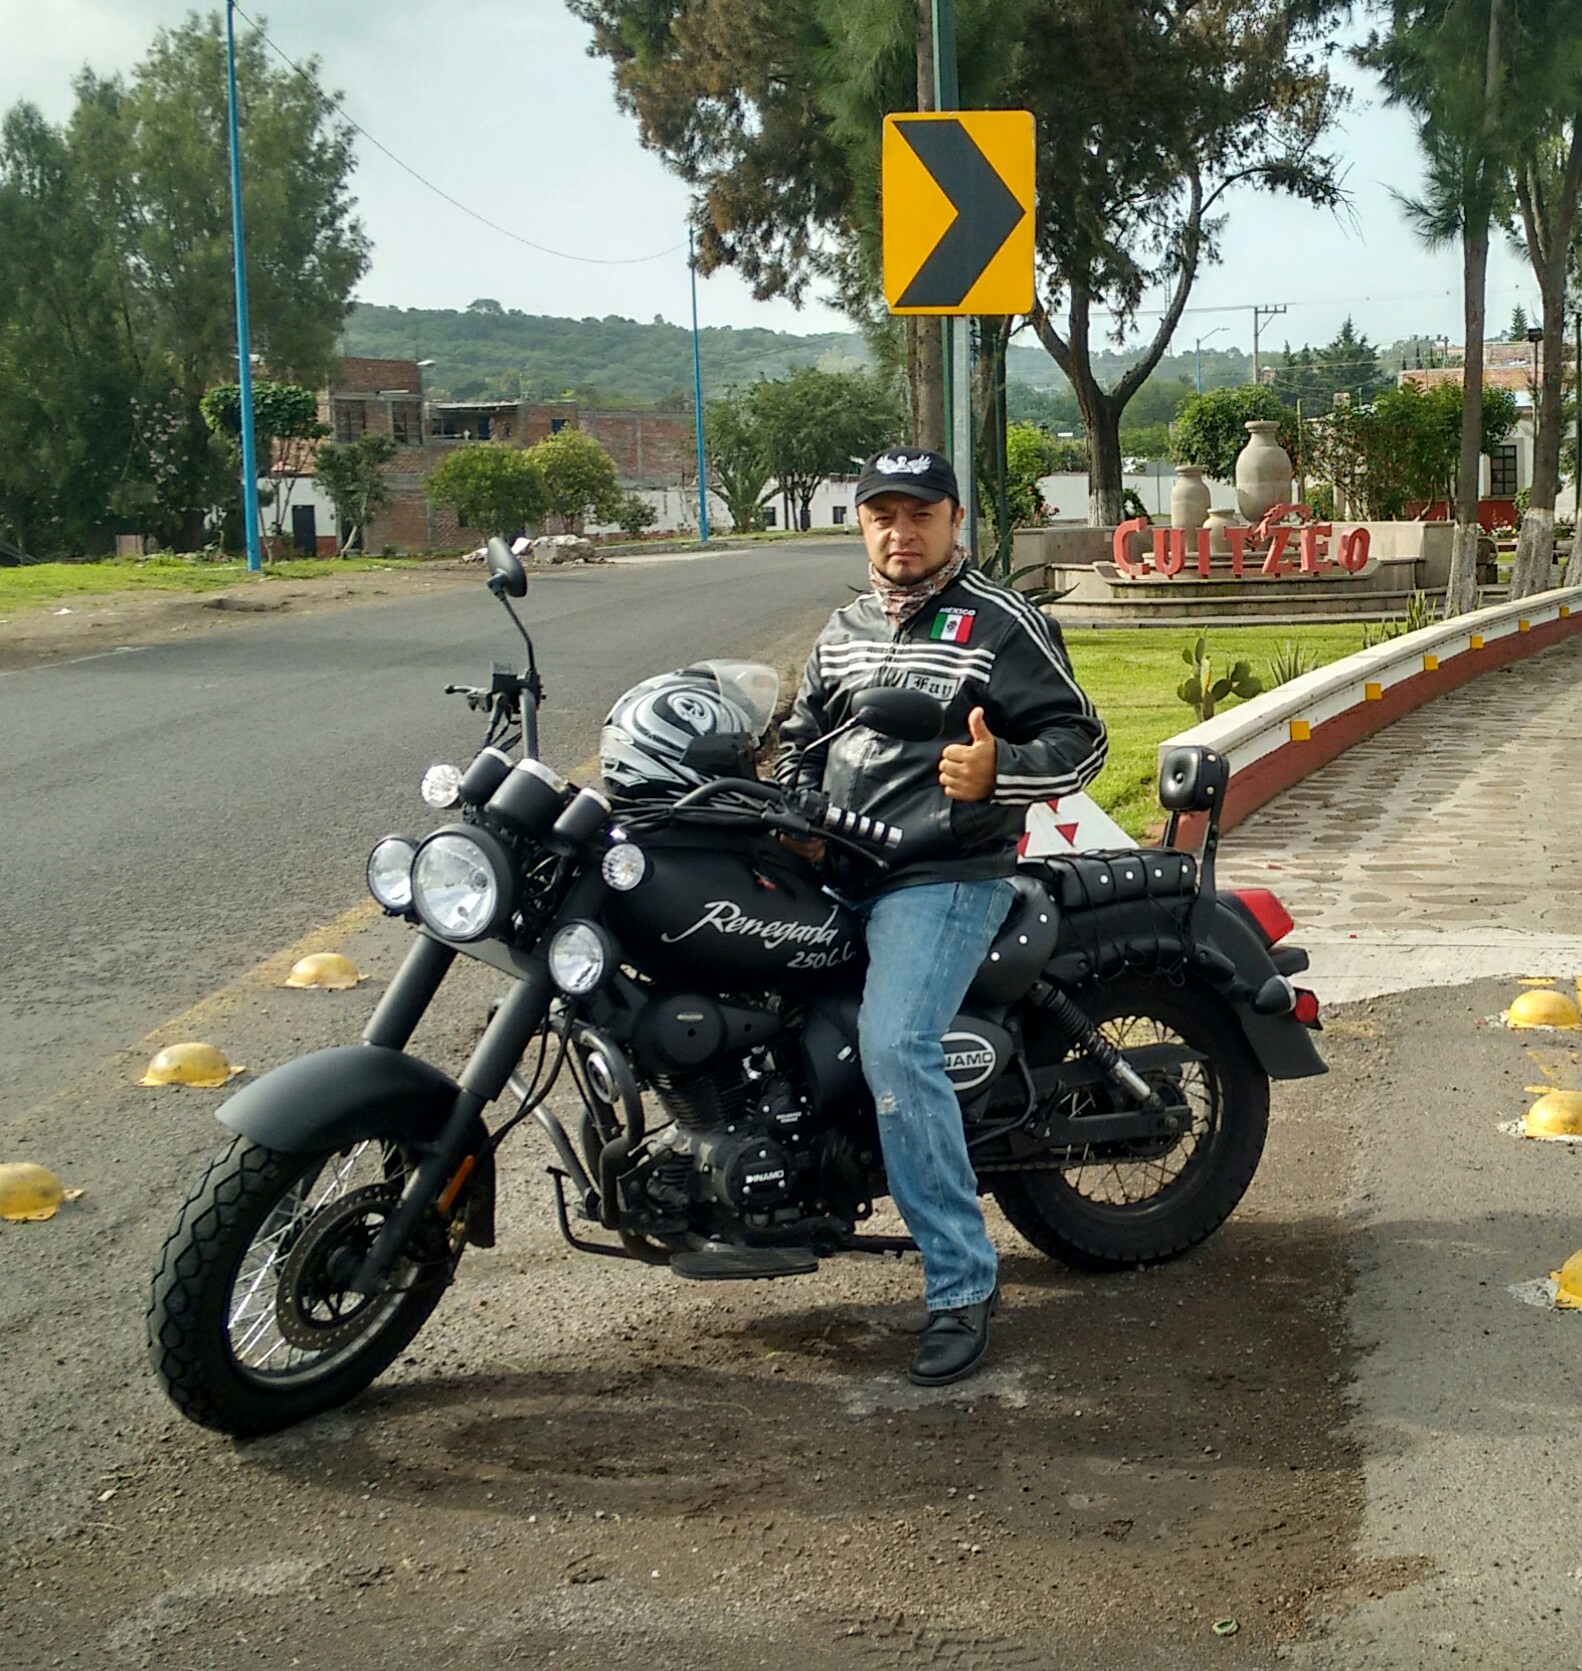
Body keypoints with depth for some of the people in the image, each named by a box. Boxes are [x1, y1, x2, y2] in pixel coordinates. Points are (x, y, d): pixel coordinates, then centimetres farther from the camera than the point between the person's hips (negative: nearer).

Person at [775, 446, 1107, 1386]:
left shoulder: (1002, 623, -3)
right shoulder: (846, 630, 19)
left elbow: (1081, 738, -6)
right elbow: (804, 737, 27)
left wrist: (999, 772, -26)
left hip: (946, 875, -8)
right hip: (838, 877, 9)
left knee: (895, 1047, -26)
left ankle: (964, 1283, -20)